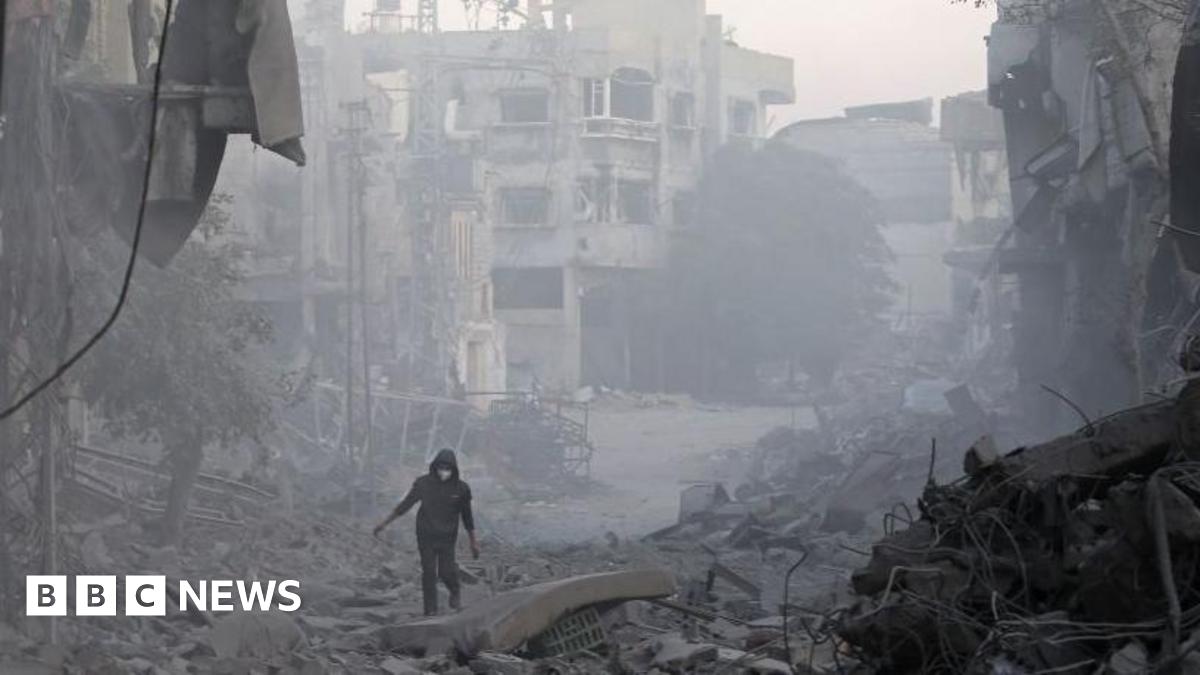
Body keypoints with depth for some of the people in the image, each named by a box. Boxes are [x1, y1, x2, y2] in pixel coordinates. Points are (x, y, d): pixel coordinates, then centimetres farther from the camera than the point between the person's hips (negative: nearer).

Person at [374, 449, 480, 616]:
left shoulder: (461, 488, -11)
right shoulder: (423, 483, -11)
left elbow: (467, 516, 1)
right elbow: (405, 504, -1)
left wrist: (474, 542, 4)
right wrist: (385, 523, -1)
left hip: (447, 538, 0)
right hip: (426, 536, 0)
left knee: (446, 572, -9)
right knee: (429, 573, -4)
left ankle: (455, 591, 25)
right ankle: (431, 611, 5)